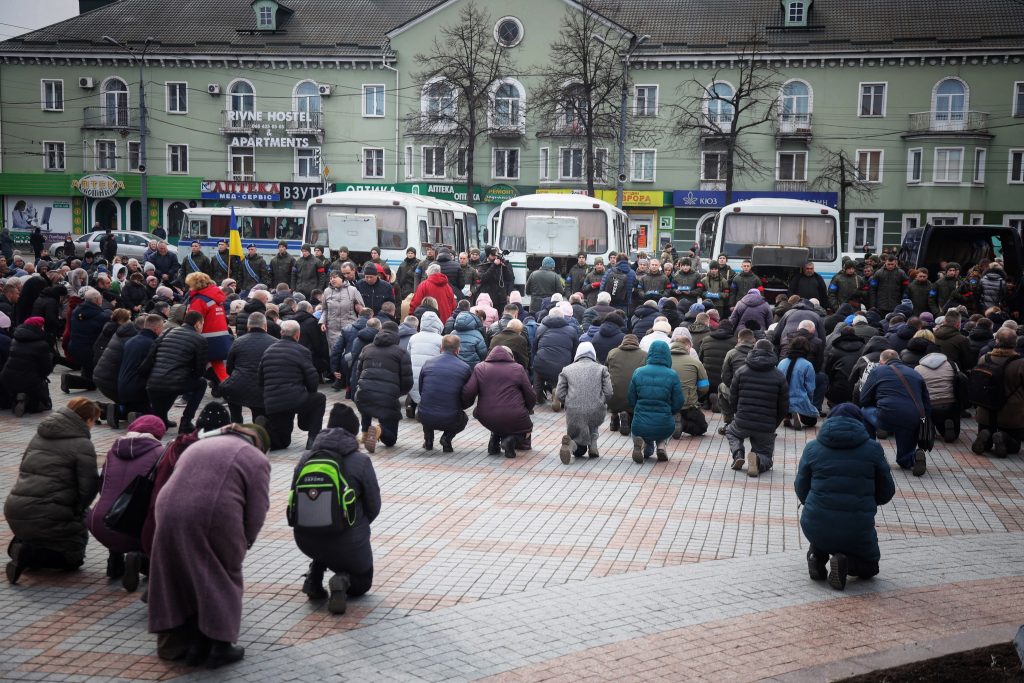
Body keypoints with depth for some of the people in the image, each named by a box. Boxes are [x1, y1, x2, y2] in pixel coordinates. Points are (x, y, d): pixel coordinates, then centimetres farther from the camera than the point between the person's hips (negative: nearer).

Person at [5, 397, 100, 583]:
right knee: (73, 556, 12)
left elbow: (23, 469, 20)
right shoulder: (83, 445, -8)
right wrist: (77, 511, 9)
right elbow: (88, 487, -12)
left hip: (14, 510, 7)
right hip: (48, 516, -7)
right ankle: (29, 554, -12)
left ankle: (20, 545, 5)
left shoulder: (40, 435, 14)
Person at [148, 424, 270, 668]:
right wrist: (242, 544, 17)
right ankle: (219, 646, 13)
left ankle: (191, 644, 23)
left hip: (169, 516, 5)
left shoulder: (198, 445, 29)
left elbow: (180, 484, 22)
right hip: (215, 520, -5)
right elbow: (256, 512, 2)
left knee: (184, 581, 16)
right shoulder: (256, 459, 10)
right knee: (222, 582, 11)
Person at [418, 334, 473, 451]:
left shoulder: (428, 363, 4)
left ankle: (428, 438, 19)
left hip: (425, 419, 3)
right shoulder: (465, 368, -2)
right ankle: (447, 437, 6)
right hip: (450, 420, -3)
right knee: (464, 418, 33)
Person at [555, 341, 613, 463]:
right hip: (596, 412, 0)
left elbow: (559, 396, 2)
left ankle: (570, 444, -16)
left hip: (573, 413, 0)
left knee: (579, 451, 18)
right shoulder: (601, 369, 8)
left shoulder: (566, 369, 9)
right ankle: (593, 446, 15)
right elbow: (608, 393, -1)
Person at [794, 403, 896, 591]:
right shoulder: (873, 449, 1)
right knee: (869, 566, 28)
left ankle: (817, 554, 10)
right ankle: (845, 561, -5)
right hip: (857, 531, -1)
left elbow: (801, 490, 9)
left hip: (816, 527, 1)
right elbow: (886, 493, 8)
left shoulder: (812, 448, 2)